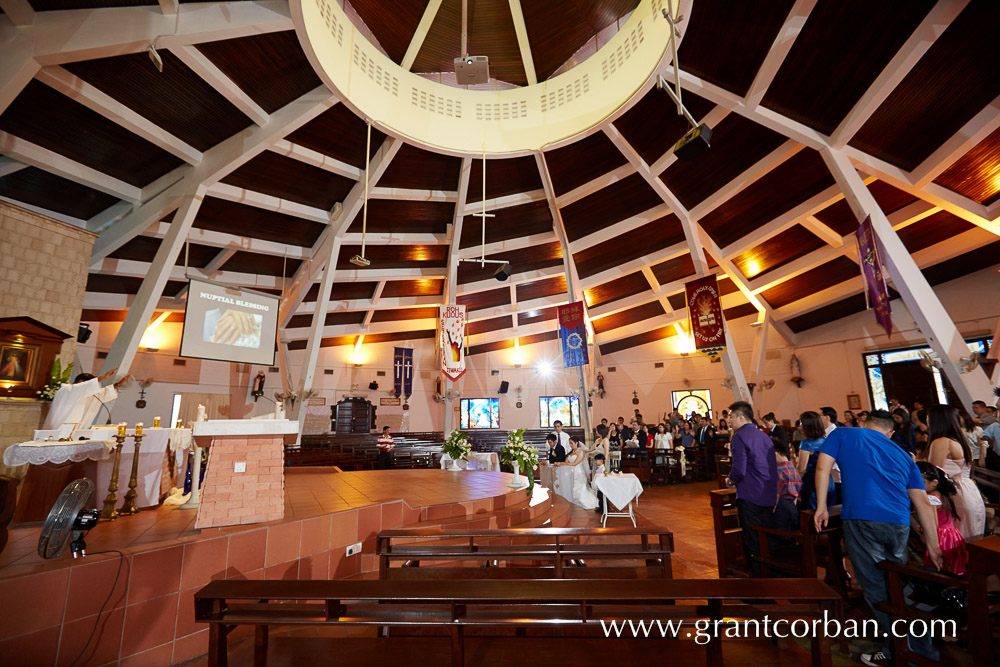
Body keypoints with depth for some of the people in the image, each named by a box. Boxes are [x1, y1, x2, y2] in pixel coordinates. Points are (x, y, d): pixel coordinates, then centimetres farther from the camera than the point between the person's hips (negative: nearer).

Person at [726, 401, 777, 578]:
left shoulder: (739, 437, -13)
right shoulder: (764, 435, 13)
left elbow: (739, 470, -22)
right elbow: (773, 467, 17)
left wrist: (731, 479, -2)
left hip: (750, 498, -8)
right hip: (769, 497, 8)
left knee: (752, 543, 3)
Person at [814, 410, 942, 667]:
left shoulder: (842, 434, 11)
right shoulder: (902, 455, 21)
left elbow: (822, 467, -1)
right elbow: (923, 502, 17)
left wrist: (821, 507, 6)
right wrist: (933, 545, 20)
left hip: (861, 519, -5)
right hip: (899, 524, 5)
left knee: (876, 590, 6)